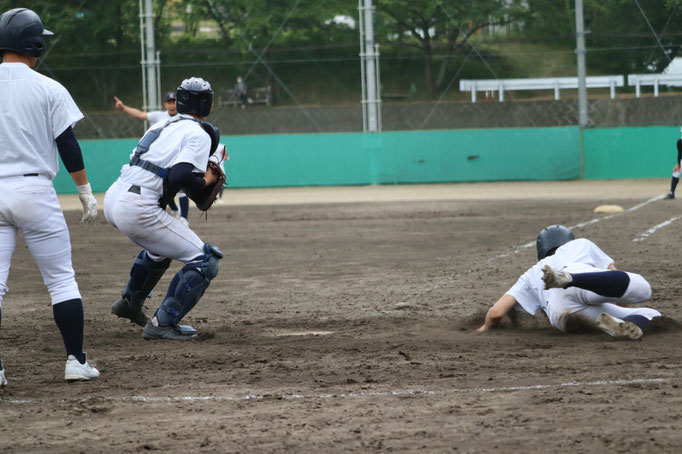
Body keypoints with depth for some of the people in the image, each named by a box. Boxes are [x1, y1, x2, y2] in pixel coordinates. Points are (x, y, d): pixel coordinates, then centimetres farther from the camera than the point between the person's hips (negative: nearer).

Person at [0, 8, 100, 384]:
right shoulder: (48, 90, -4)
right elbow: (68, 145, -4)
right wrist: (86, 192, 5)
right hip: (34, 190, -2)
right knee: (62, 279, 7)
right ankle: (76, 361, 5)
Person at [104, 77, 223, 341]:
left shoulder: (162, 126, 20)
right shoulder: (199, 134, -4)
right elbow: (180, 176, -18)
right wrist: (204, 181, 0)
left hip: (112, 200, 9)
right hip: (137, 209, -9)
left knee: (161, 246, 37)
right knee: (205, 259, -5)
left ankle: (130, 303, 47)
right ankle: (163, 324, -10)